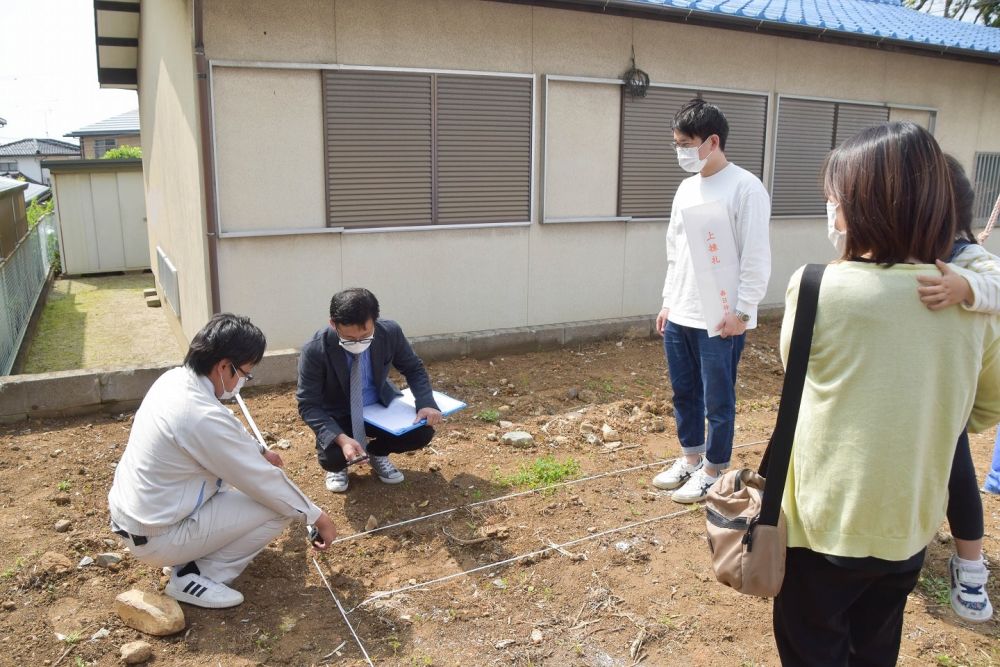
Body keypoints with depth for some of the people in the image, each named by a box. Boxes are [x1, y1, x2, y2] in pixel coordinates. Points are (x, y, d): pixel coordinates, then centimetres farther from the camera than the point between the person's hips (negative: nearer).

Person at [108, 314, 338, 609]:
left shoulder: (174, 379, -4)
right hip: (156, 538, -9)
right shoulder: (204, 418, -30)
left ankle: (194, 552, 17)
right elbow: (266, 483, -20)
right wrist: (318, 517, -7)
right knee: (278, 507, -8)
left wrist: (259, 451, 31)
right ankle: (194, 575, -1)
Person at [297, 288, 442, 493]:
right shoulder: (315, 350, -28)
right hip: (338, 415, -3)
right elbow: (308, 405, -22)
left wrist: (426, 403, -22)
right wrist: (340, 438, -39)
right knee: (332, 458, -31)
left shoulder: (390, 332, -21)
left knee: (423, 432, -19)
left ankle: (376, 452, 12)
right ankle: (340, 465, 10)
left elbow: (414, 368, -3)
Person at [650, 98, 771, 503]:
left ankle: (713, 471, 22)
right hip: (680, 316, 7)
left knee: (717, 401, 6)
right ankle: (690, 457, 35)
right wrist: (668, 301, 15)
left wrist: (741, 311, -15)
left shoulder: (746, 188, -12)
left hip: (721, 320, -7)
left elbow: (756, 257, -13)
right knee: (684, 393, 17)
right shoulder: (687, 188, 11)